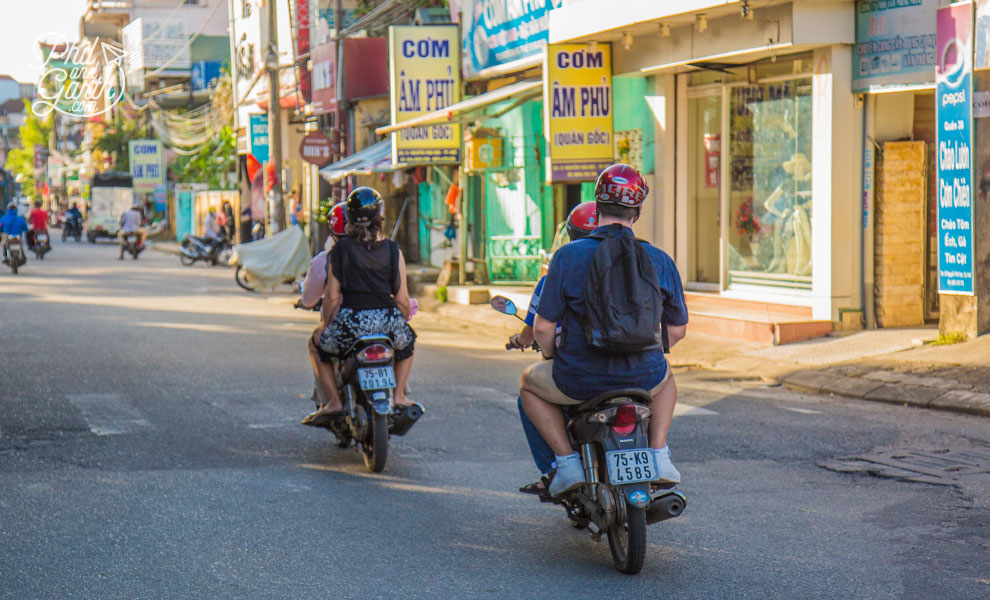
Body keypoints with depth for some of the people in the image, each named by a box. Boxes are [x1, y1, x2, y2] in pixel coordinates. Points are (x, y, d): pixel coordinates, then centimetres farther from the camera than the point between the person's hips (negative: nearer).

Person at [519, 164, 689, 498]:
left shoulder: (568, 256, -9)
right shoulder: (659, 260, -2)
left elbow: (543, 326, -8)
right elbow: (677, 329, 5)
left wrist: (553, 358, 14)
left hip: (580, 378, -2)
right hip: (641, 377, 2)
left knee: (529, 382, 29)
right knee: (665, 379, 38)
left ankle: (566, 459, 12)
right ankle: (658, 454, 18)